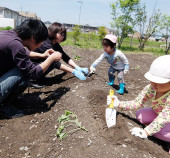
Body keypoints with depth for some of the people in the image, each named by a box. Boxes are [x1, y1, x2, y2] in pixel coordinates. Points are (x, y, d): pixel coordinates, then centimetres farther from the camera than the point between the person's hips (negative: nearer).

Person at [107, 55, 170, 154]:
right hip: (157, 114, 6)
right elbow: (137, 103, -18)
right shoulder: (150, 88, -20)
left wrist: (145, 132, -42)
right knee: (140, 115, -10)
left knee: (158, 130, -29)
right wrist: (119, 104, -32)